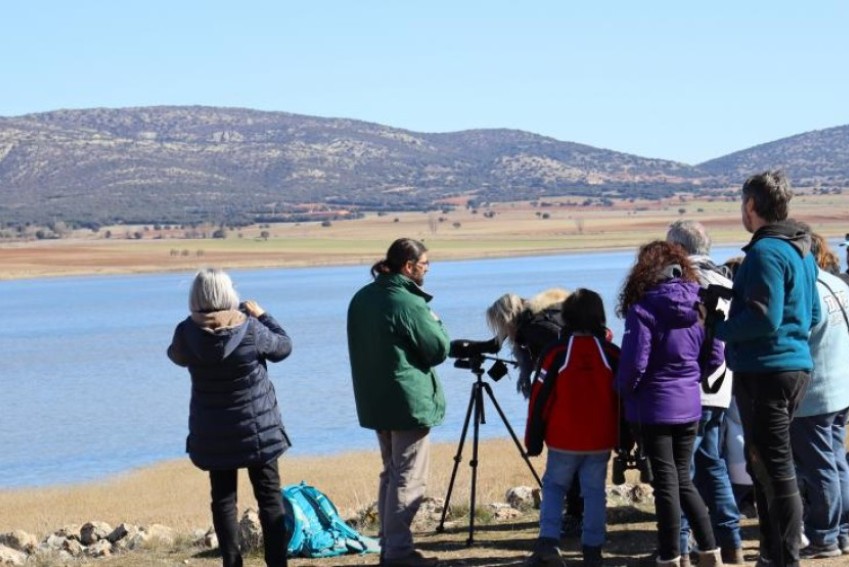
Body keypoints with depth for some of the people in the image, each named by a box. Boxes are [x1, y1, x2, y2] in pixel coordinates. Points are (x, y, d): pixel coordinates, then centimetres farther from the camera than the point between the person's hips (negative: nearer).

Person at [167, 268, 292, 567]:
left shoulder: (187, 333, -12)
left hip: (213, 431, 1)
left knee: (223, 498, 9)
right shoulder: (250, 327, -15)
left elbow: (176, 356, 11)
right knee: (270, 496, 6)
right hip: (257, 426, -1)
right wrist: (262, 315, 12)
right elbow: (283, 347, 2)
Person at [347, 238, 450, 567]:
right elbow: (439, 349, -12)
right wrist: (435, 322, 5)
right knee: (408, 479, -3)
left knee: (390, 473, 17)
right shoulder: (409, 304, -18)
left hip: (375, 401, 8)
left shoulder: (362, 299, 7)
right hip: (409, 402, -8)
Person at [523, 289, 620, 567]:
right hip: (601, 440, 1)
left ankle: (547, 543, -3)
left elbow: (540, 398, -6)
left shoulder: (556, 352, -8)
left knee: (553, 486, 11)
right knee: (594, 491, 8)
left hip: (563, 440, -1)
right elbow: (623, 398, 6)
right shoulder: (611, 354, 0)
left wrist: (533, 439, 2)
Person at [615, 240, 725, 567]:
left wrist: (625, 392, 2)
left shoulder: (643, 310, -15)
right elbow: (714, 358, 4)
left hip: (655, 407, -5)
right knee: (683, 479, 17)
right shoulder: (697, 307, 2)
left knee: (666, 482, 1)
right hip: (689, 405, 5)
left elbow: (635, 362, -16)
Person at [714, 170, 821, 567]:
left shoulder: (765, 252, -16)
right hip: (795, 365, 10)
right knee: (764, 463, 18)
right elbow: (812, 315, 21)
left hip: (765, 370, -10)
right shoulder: (801, 250, 14)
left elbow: (764, 319, -22)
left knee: (775, 468, -6)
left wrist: (718, 329, -10)